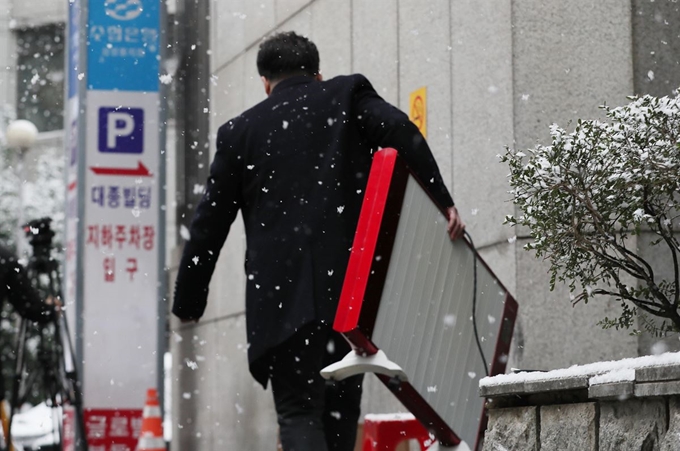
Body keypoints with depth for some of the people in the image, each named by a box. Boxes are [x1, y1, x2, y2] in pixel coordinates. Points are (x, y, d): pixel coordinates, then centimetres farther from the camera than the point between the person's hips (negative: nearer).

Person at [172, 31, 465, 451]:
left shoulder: (239, 131, 13)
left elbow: (209, 226, 12)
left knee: (299, 415, -2)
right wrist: (442, 201, -7)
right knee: (341, 409, 15)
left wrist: (188, 303, 20)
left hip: (284, 295, -1)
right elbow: (402, 132, -9)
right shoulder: (348, 94, 12)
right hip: (351, 288, 1)